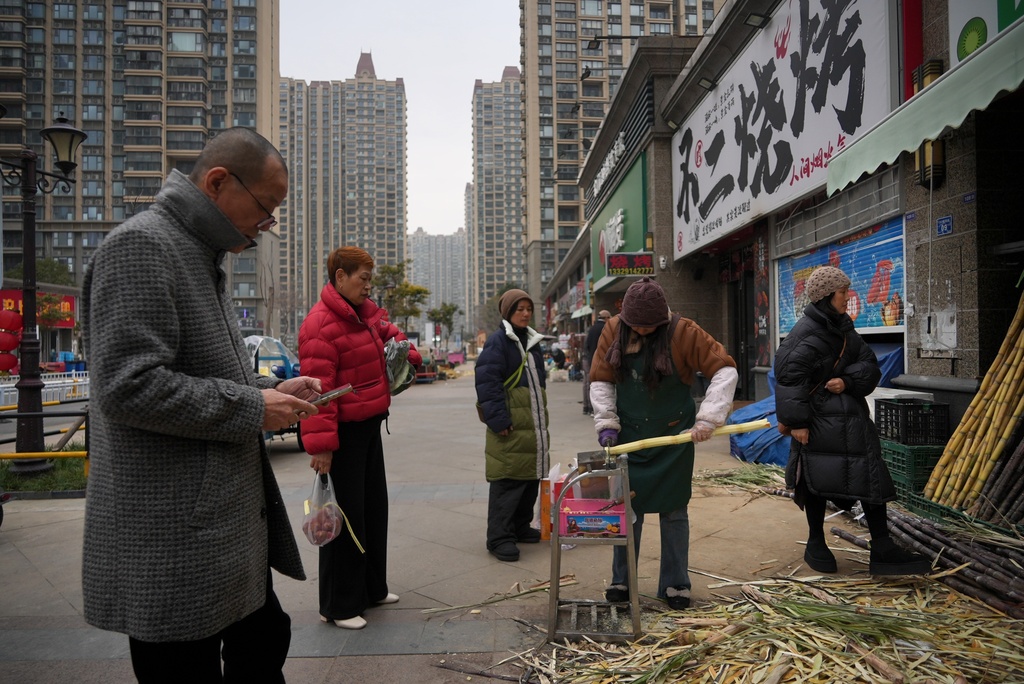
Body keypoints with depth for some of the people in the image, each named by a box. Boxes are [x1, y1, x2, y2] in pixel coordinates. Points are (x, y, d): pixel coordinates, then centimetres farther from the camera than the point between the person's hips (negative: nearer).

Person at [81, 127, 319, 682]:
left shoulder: (201, 256, 16)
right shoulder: (141, 245, -15)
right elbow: (129, 386, -25)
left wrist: (273, 390, 6)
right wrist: (254, 408, -18)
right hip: (173, 545, -10)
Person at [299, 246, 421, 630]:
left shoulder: (366, 312, 9)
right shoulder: (320, 325, -19)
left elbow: (388, 333, 31)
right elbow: (318, 388, -24)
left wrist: (408, 353, 12)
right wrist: (320, 444, -27)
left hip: (370, 425, 10)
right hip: (343, 432, -10)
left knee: (375, 507, 17)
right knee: (347, 514, -1)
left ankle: (372, 588, 34)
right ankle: (339, 606, 14)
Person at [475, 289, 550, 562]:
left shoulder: (532, 341, 16)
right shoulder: (497, 341, -10)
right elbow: (487, 382, -16)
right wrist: (498, 419, -21)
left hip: (534, 425, 8)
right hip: (510, 427, -8)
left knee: (532, 477, 14)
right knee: (507, 483, -5)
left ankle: (521, 527, 29)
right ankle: (499, 538, 3)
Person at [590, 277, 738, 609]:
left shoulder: (683, 332, -15)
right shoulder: (613, 330, -5)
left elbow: (725, 370, -14)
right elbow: (600, 380, 0)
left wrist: (708, 419, -22)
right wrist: (606, 424, -10)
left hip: (673, 437, -2)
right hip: (628, 436, 2)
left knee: (673, 511, 8)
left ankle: (675, 584, 23)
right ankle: (621, 580, 24)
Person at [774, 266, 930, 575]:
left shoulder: (842, 327, 11)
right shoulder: (808, 332, -14)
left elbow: (869, 366, 7)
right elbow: (790, 375, -20)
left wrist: (848, 381, -14)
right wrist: (795, 421, -22)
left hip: (851, 418, 8)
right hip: (821, 420, -8)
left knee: (872, 479, 6)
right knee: (818, 480, 3)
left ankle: (882, 550, 15)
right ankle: (816, 544, 21)